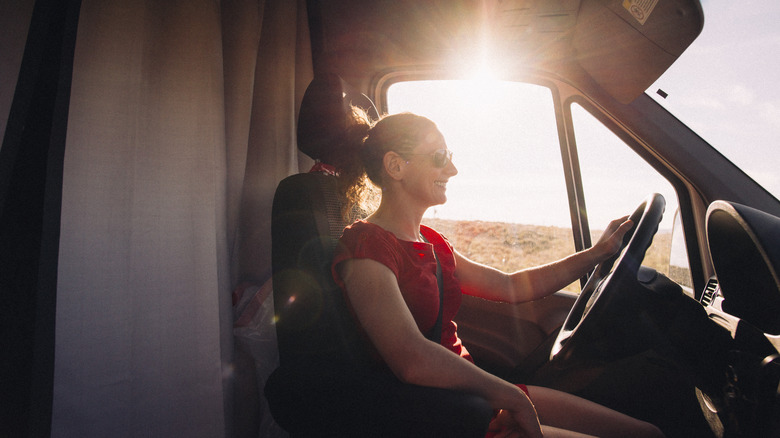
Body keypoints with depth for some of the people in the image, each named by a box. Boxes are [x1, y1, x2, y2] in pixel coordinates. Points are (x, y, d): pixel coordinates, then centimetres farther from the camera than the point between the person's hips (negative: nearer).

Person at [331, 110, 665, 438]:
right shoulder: (366, 245, -18)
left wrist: (596, 253, 13)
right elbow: (412, 359, -30)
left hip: (468, 389, 8)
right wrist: (511, 396, -19)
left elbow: (512, 287, 15)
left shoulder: (430, 242, 11)